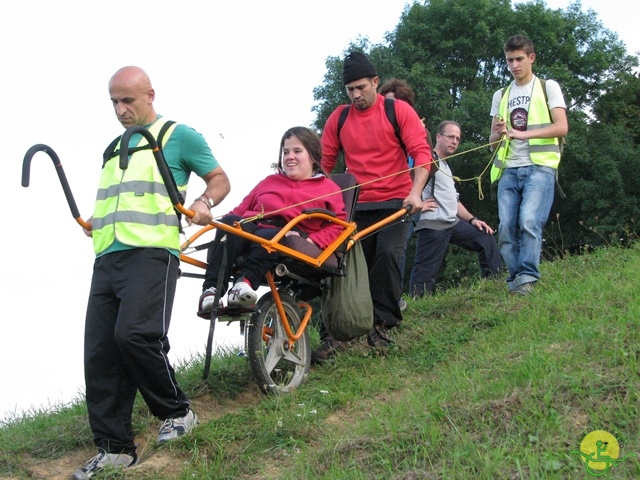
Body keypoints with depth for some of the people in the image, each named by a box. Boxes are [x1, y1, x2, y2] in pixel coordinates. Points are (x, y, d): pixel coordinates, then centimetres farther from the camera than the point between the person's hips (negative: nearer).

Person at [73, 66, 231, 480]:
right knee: (99, 353, -1)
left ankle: (178, 411, 0)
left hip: (151, 252, -7)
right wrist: (94, 223, 19)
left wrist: (204, 202, -11)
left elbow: (220, 179, 9)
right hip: (107, 256, 7)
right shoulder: (114, 148, 27)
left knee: (135, 334, -24)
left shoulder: (178, 136, 7)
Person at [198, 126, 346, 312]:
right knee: (231, 223, -32)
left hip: (286, 241, -3)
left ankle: (245, 281, -55)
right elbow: (241, 210, 28)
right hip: (249, 230, 3)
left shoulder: (328, 188, 23)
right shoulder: (269, 182, 34)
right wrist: (227, 223, 3)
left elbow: (338, 224, 9)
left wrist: (311, 241, -10)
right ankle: (211, 290, -43)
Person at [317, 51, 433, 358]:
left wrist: (415, 192, -20)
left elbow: (421, 153, -7)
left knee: (388, 254, -21)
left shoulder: (399, 111, -1)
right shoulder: (338, 118, 8)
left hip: (394, 202, -3)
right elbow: (324, 163, 9)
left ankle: (382, 324, -8)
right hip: (356, 206, 3)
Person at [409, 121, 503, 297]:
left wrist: (472, 219, 19)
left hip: (453, 223, 10)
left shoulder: (446, 167, 26)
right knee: (426, 272, -11)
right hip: (433, 224, -10)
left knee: (486, 238, 14)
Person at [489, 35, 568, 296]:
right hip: (509, 169, 4)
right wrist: (499, 134, -6)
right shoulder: (500, 96, 20)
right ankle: (515, 279, 0)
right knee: (506, 227, -6)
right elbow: (492, 139, 19)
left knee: (529, 221, -22)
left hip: (539, 166, -4)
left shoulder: (548, 87, 8)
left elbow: (561, 127, -4)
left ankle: (527, 278, -20)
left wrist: (524, 134, -16)